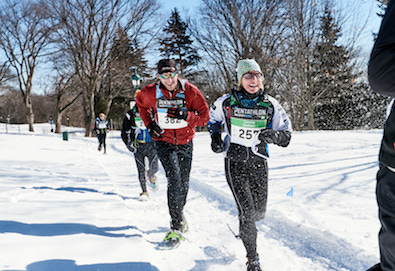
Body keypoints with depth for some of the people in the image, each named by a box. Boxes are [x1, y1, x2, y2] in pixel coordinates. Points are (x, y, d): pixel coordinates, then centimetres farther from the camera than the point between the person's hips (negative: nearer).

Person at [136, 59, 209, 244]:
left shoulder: (190, 91, -13)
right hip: (164, 142, -1)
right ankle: (177, 225, -10)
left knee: (184, 183, 11)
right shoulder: (151, 92, -10)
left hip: (185, 143, 2)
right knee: (174, 179, -18)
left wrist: (186, 115, -29)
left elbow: (204, 117, -11)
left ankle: (179, 213, 39)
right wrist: (149, 124, 1)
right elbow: (141, 104, 13)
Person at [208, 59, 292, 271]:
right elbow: (213, 119, 16)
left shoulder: (270, 105, -4)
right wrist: (215, 137, -1)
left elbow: (286, 136, -2)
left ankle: (245, 226, 50)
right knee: (247, 210, -12)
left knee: (259, 212, 11)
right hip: (235, 162, -2)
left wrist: (273, 135, -23)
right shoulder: (226, 102, -6)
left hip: (259, 162, 2)